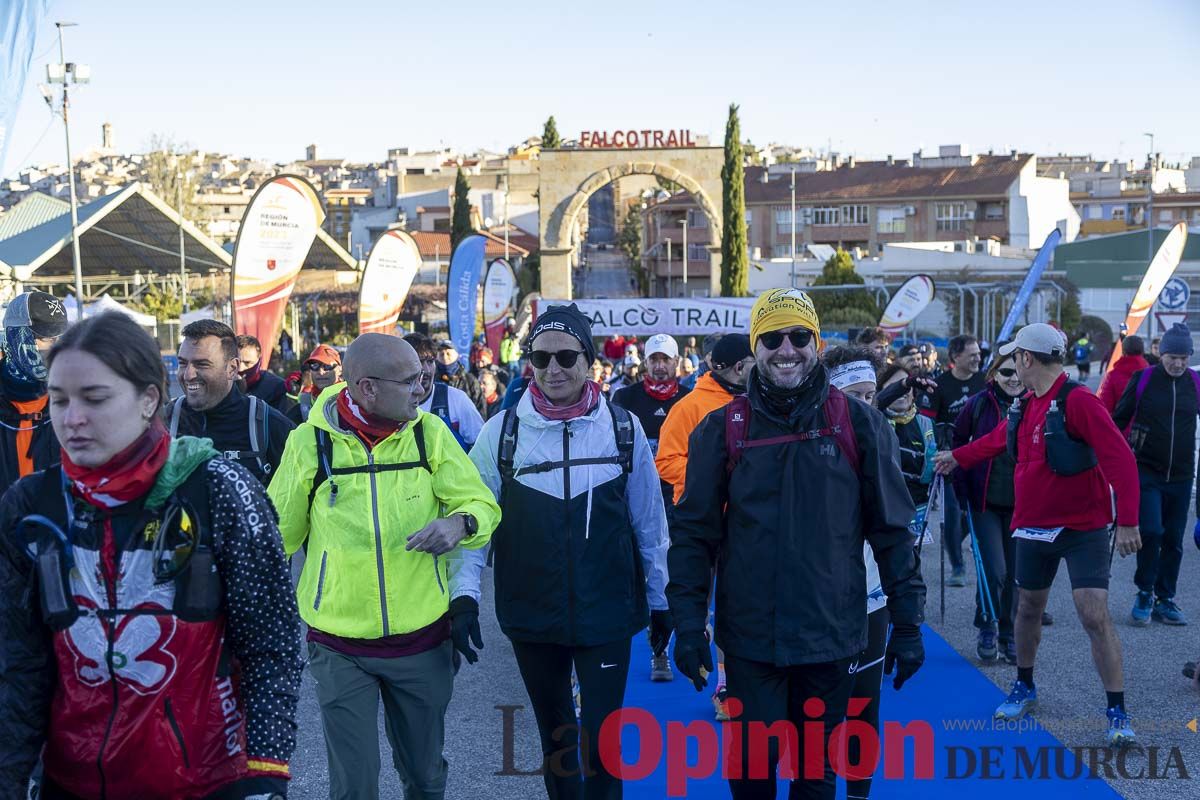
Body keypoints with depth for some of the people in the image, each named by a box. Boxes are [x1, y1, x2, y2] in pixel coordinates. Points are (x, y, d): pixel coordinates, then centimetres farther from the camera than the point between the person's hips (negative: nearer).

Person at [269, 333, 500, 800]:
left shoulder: (429, 432, -4)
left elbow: (483, 506, -4)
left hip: (423, 639, 2)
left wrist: (458, 523, -25)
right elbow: (278, 536, 3)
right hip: (339, 646, -2)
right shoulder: (310, 441, -8)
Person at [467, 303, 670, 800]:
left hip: (607, 614, -1)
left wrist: (660, 599, 8)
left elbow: (649, 522, 3)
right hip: (531, 615, 1)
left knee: (601, 737, 2)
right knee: (554, 733, 18)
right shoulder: (501, 432, -5)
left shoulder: (623, 428, -4)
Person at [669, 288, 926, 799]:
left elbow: (891, 528, 1)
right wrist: (688, 623, -4)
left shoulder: (857, 423, -3)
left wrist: (908, 622, 0)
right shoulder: (722, 429, -3)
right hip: (750, 636, 0)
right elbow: (695, 533, 0)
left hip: (831, 634, 0)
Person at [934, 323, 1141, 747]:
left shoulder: (1078, 401, -20)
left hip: (1083, 527, -7)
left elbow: (1120, 459, -24)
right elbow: (998, 439, 26)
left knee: (1095, 616, -12)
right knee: (1028, 608, 16)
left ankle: (1118, 712, -1)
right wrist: (957, 456, 37)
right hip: (1034, 527, 7)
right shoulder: (1027, 405, 5)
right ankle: (1024, 688, 36)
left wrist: (1127, 522, -27)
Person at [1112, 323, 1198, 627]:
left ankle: (1166, 600, 18)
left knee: (1173, 540, 7)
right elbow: (1119, 418, 5)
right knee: (1151, 531, -15)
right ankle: (1145, 594, 3)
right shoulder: (1142, 379, -4)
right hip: (1146, 472, -3)